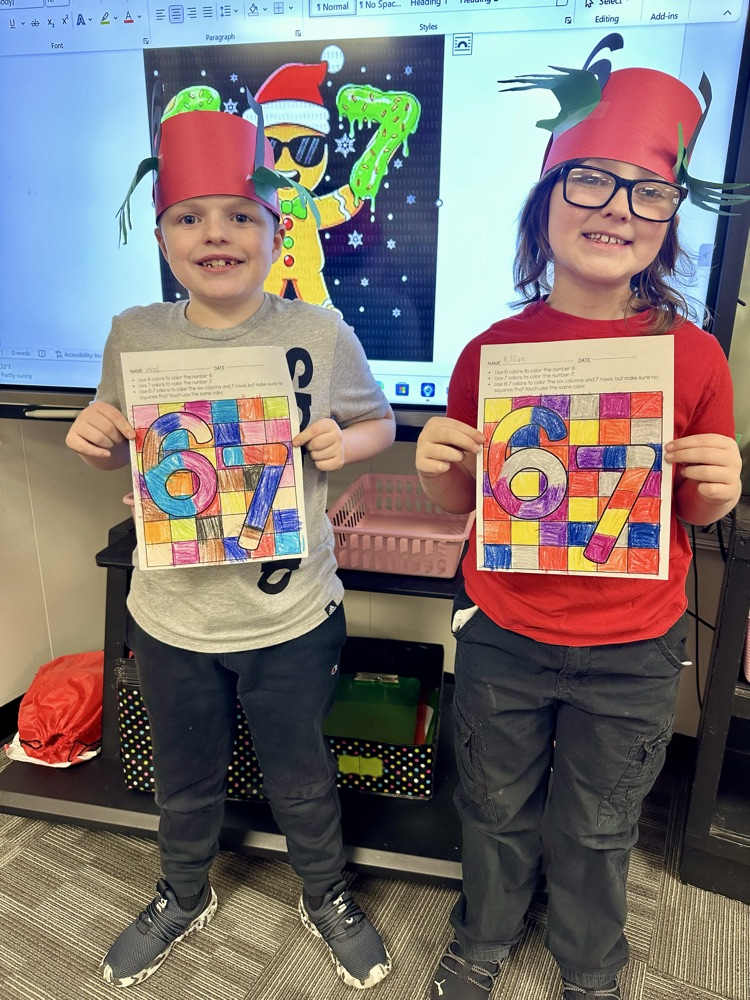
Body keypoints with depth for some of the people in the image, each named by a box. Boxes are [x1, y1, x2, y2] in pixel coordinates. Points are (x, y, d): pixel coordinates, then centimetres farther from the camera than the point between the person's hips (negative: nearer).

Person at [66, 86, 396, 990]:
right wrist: (93, 440, -13)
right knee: (184, 779, 27)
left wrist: (344, 444, -20)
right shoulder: (135, 335, -5)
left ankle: (326, 898, 53)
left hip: (290, 615, -2)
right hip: (170, 614, 3)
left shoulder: (319, 334, -13)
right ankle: (183, 897, 58)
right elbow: (122, 451, 9)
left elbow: (380, 421, 1)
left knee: (301, 780, 21)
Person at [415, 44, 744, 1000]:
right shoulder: (492, 349, -9)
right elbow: (463, 501, 2)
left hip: (632, 652, 0)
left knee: (598, 827, 22)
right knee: (497, 808, 22)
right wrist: (438, 469, -20)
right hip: (503, 634, 1)